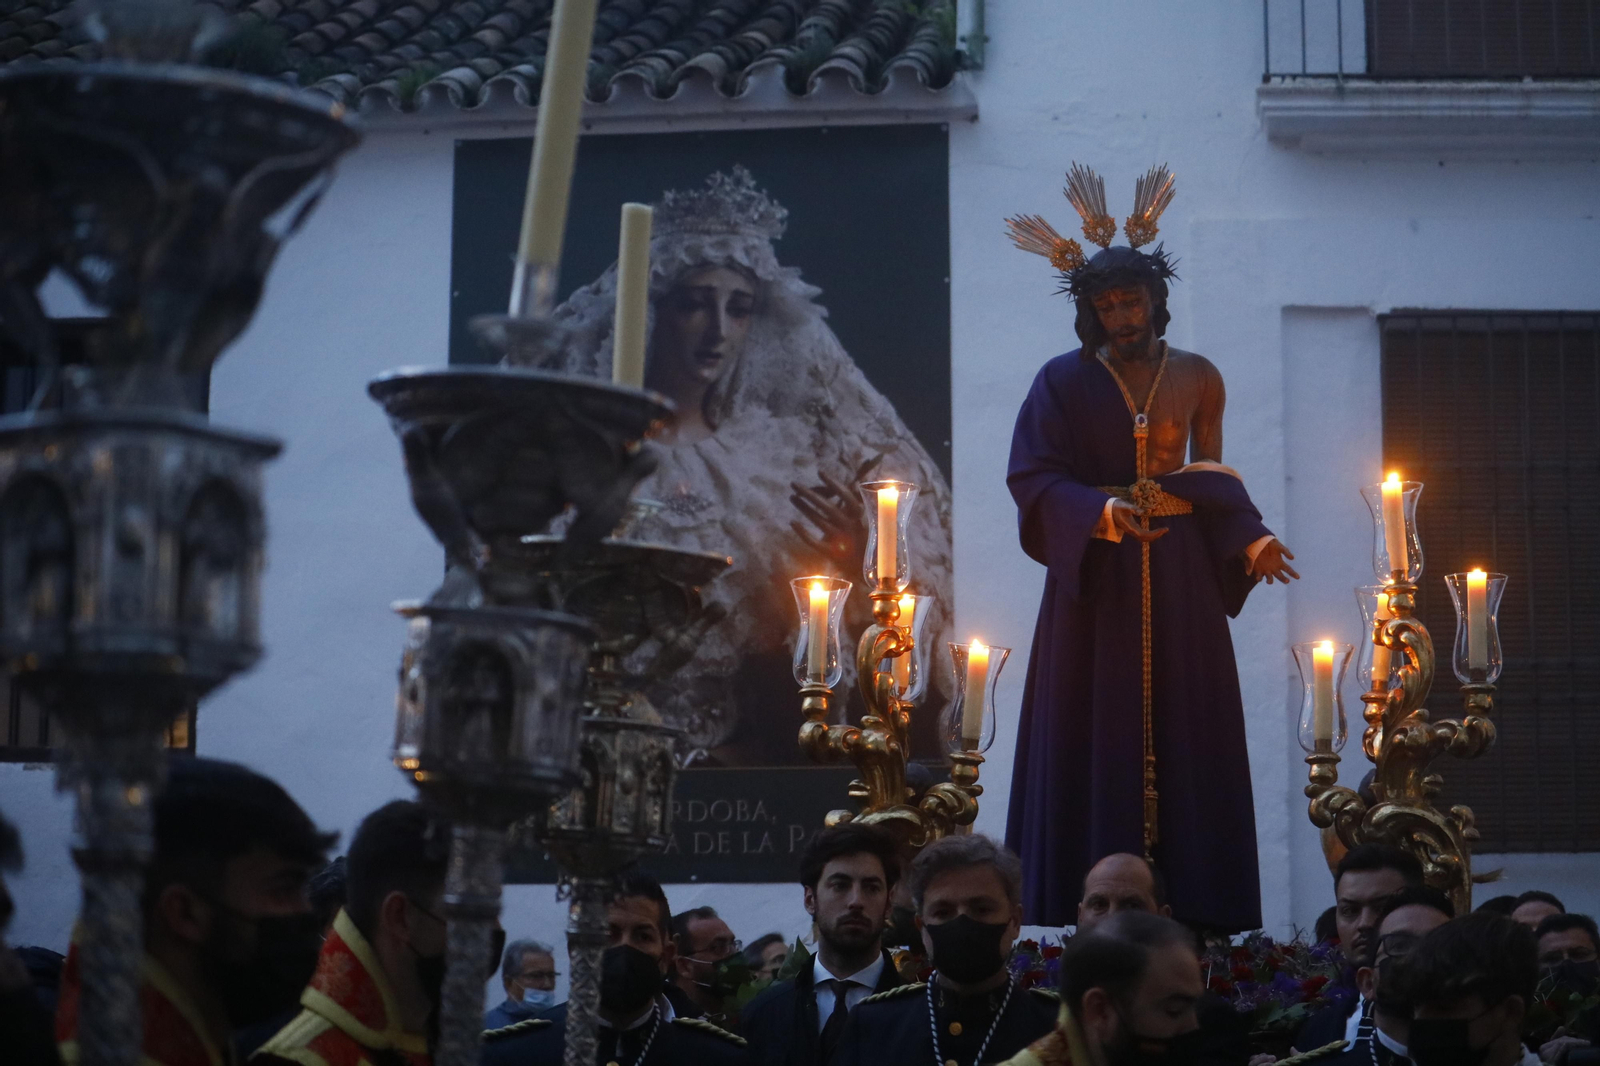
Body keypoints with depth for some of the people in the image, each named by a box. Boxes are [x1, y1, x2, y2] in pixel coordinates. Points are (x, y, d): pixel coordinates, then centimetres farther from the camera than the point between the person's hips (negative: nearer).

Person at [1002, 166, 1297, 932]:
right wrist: (1101, 512, -22)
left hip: (1179, 578, 2)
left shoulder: (1196, 378, 7)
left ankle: (1192, 911, 0)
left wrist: (1251, 538, -6)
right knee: (1096, 742, -4)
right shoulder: (1063, 381, 1)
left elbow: (1214, 479, 11)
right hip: (1094, 578, -2)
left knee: (1186, 734, -1)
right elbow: (1034, 479, -6)